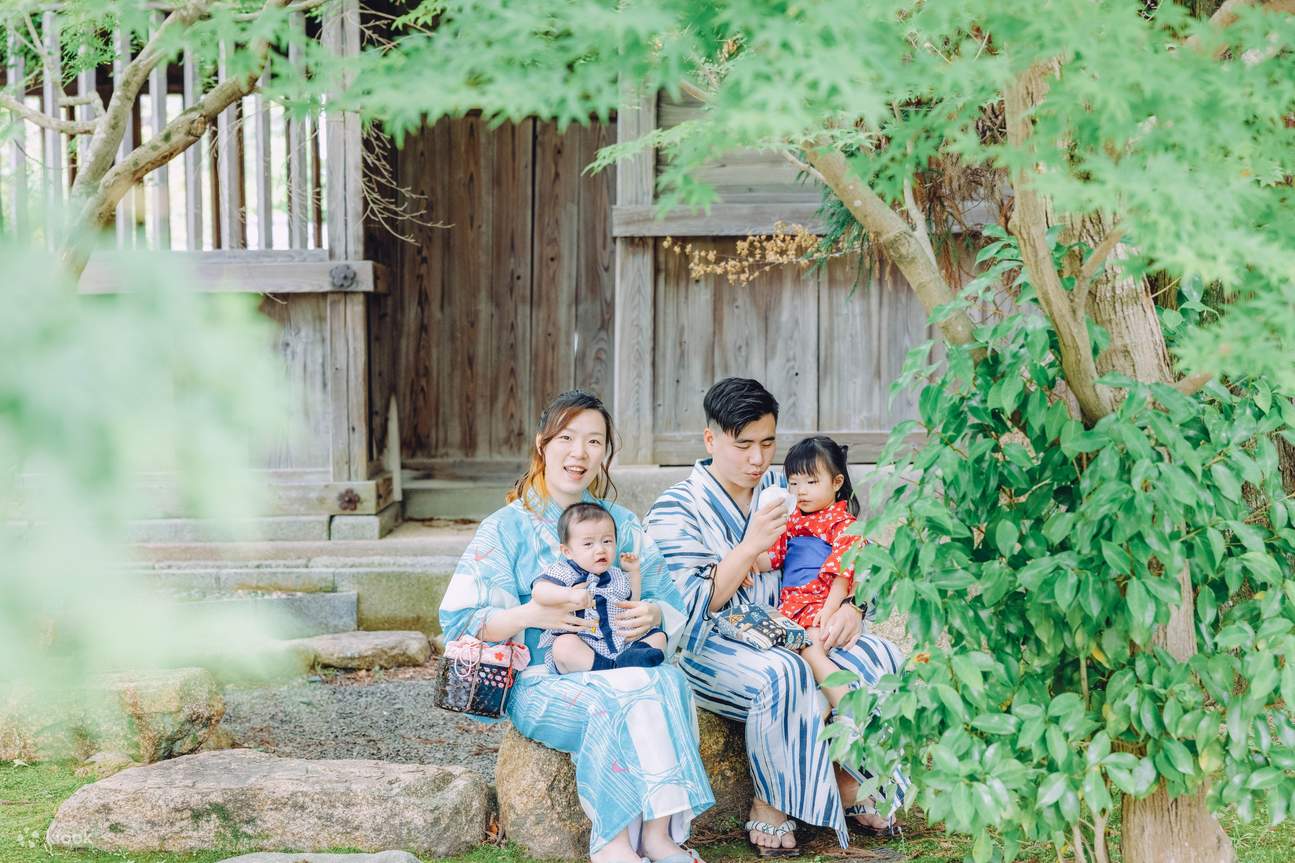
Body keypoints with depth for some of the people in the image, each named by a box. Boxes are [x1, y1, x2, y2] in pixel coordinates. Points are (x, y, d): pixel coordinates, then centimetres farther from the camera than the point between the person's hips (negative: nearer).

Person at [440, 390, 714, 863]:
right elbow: (459, 621, -3)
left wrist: (654, 614, -10)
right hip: (539, 682, -3)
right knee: (612, 701, -34)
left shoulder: (622, 523, 17)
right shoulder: (507, 528, 5)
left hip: (622, 667, 3)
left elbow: (673, 606, 15)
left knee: (667, 683, -31)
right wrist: (530, 615, -19)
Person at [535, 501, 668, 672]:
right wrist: (570, 593, -32)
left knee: (658, 636, -4)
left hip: (621, 644, 6)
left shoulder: (617, 577, 22)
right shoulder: (563, 573, 2)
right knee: (563, 644, -35)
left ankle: (632, 657, -33)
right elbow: (538, 591, -16)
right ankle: (614, 667, -44)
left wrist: (633, 572, 26)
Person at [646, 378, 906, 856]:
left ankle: (848, 781, 0)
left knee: (879, 656, -18)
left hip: (785, 631, 6)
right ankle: (769, 806, -16)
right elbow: (689, 610, -18)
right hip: (707, 645, -5)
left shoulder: (785, 489, 8)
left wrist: (850, 608, -9)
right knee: (784, 675, -36)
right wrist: (749, 548, -28)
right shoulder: (675, 509, -8)